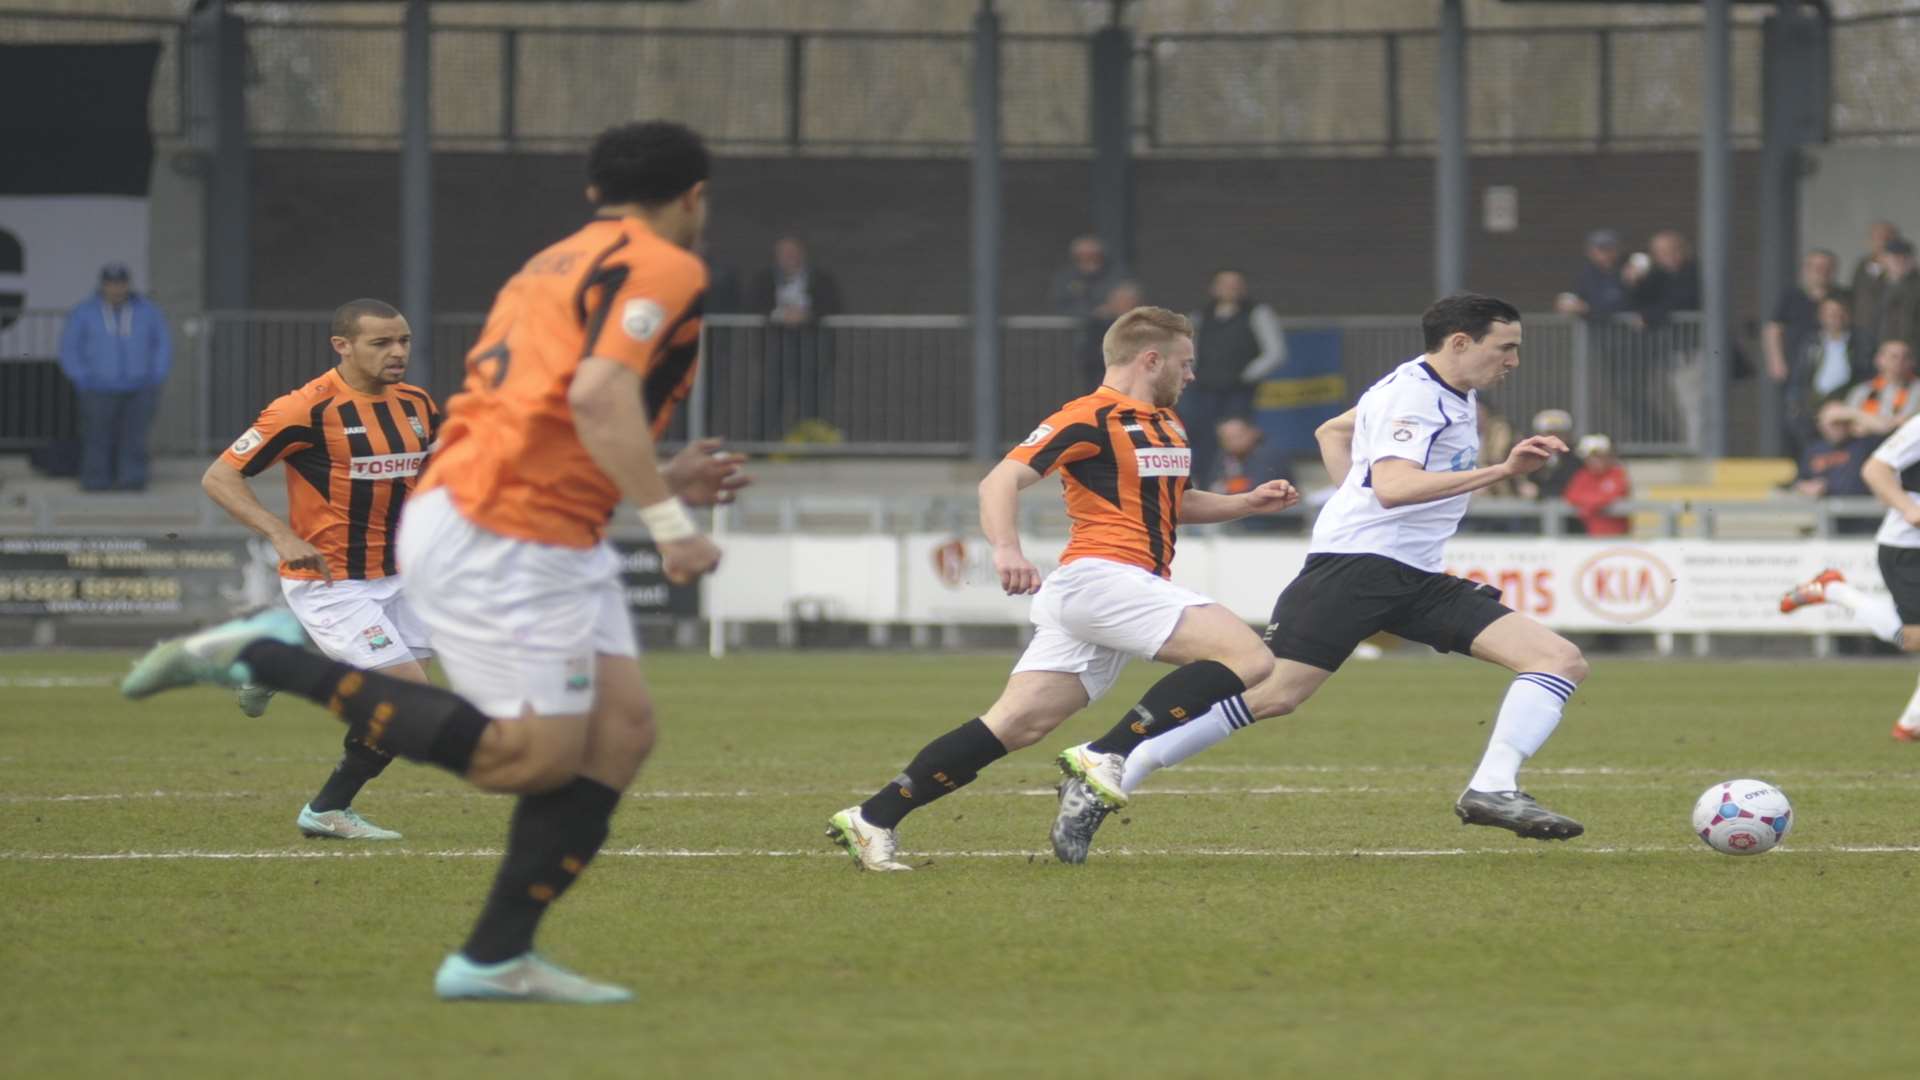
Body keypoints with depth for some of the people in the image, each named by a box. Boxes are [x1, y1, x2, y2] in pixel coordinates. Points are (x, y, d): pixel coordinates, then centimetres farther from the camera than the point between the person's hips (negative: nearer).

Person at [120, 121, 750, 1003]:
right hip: (497, 536, -10)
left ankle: (496, 958, 2)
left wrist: (656, 482, 27)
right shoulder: (662, 269, -6)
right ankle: (270, 657, -5)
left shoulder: (551, 267, 23)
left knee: (621, 729, 5)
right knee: (538, 754, -10)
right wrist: (667, 518, -21)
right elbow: (597, 395, -23)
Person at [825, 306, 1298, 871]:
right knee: (1248, 657, -18)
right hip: (1099, 576, -9)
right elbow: (1000, 481, -13)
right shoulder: (1090, 418, -6)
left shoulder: (1165, 423, 23)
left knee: (1015, 725, 0)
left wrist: (1247, 502, 27)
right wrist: (1006, 547, -31)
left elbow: (1171, 503, 39)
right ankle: (1105, 756, -20)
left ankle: (872, 818, -1)